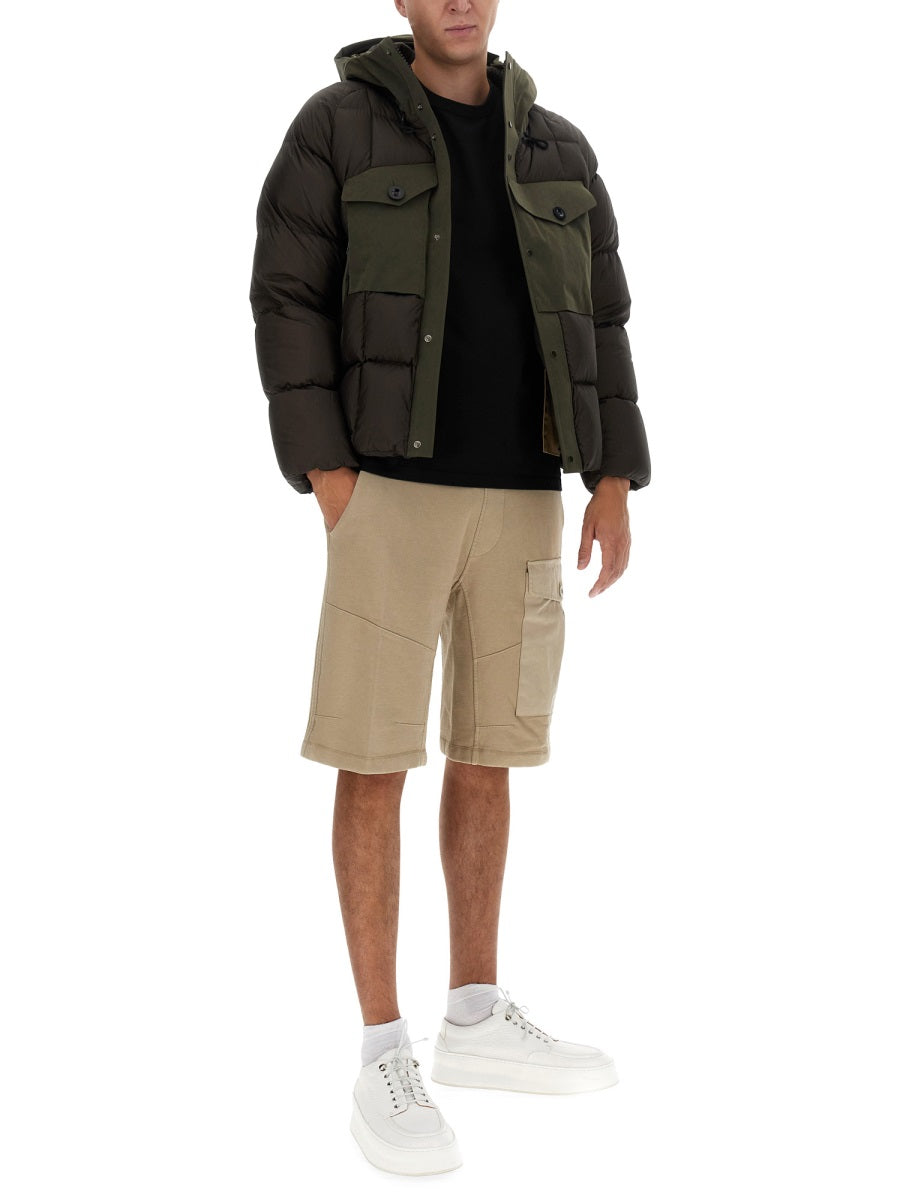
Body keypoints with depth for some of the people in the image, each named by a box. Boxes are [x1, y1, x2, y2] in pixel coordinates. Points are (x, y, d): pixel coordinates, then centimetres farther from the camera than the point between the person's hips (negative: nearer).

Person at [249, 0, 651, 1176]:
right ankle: (386, 1062, 0)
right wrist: (328, 472, -15)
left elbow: (596, 321, 10)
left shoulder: (557, 150, 12)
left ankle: (478, 1022, 21)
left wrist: (615, 483, 1)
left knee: (485, 753, 9)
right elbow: (289, 302, -5)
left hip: (519, 496, 5)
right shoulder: (334, 126, -1)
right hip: (393, 484, -5)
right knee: (376, 761, -6)